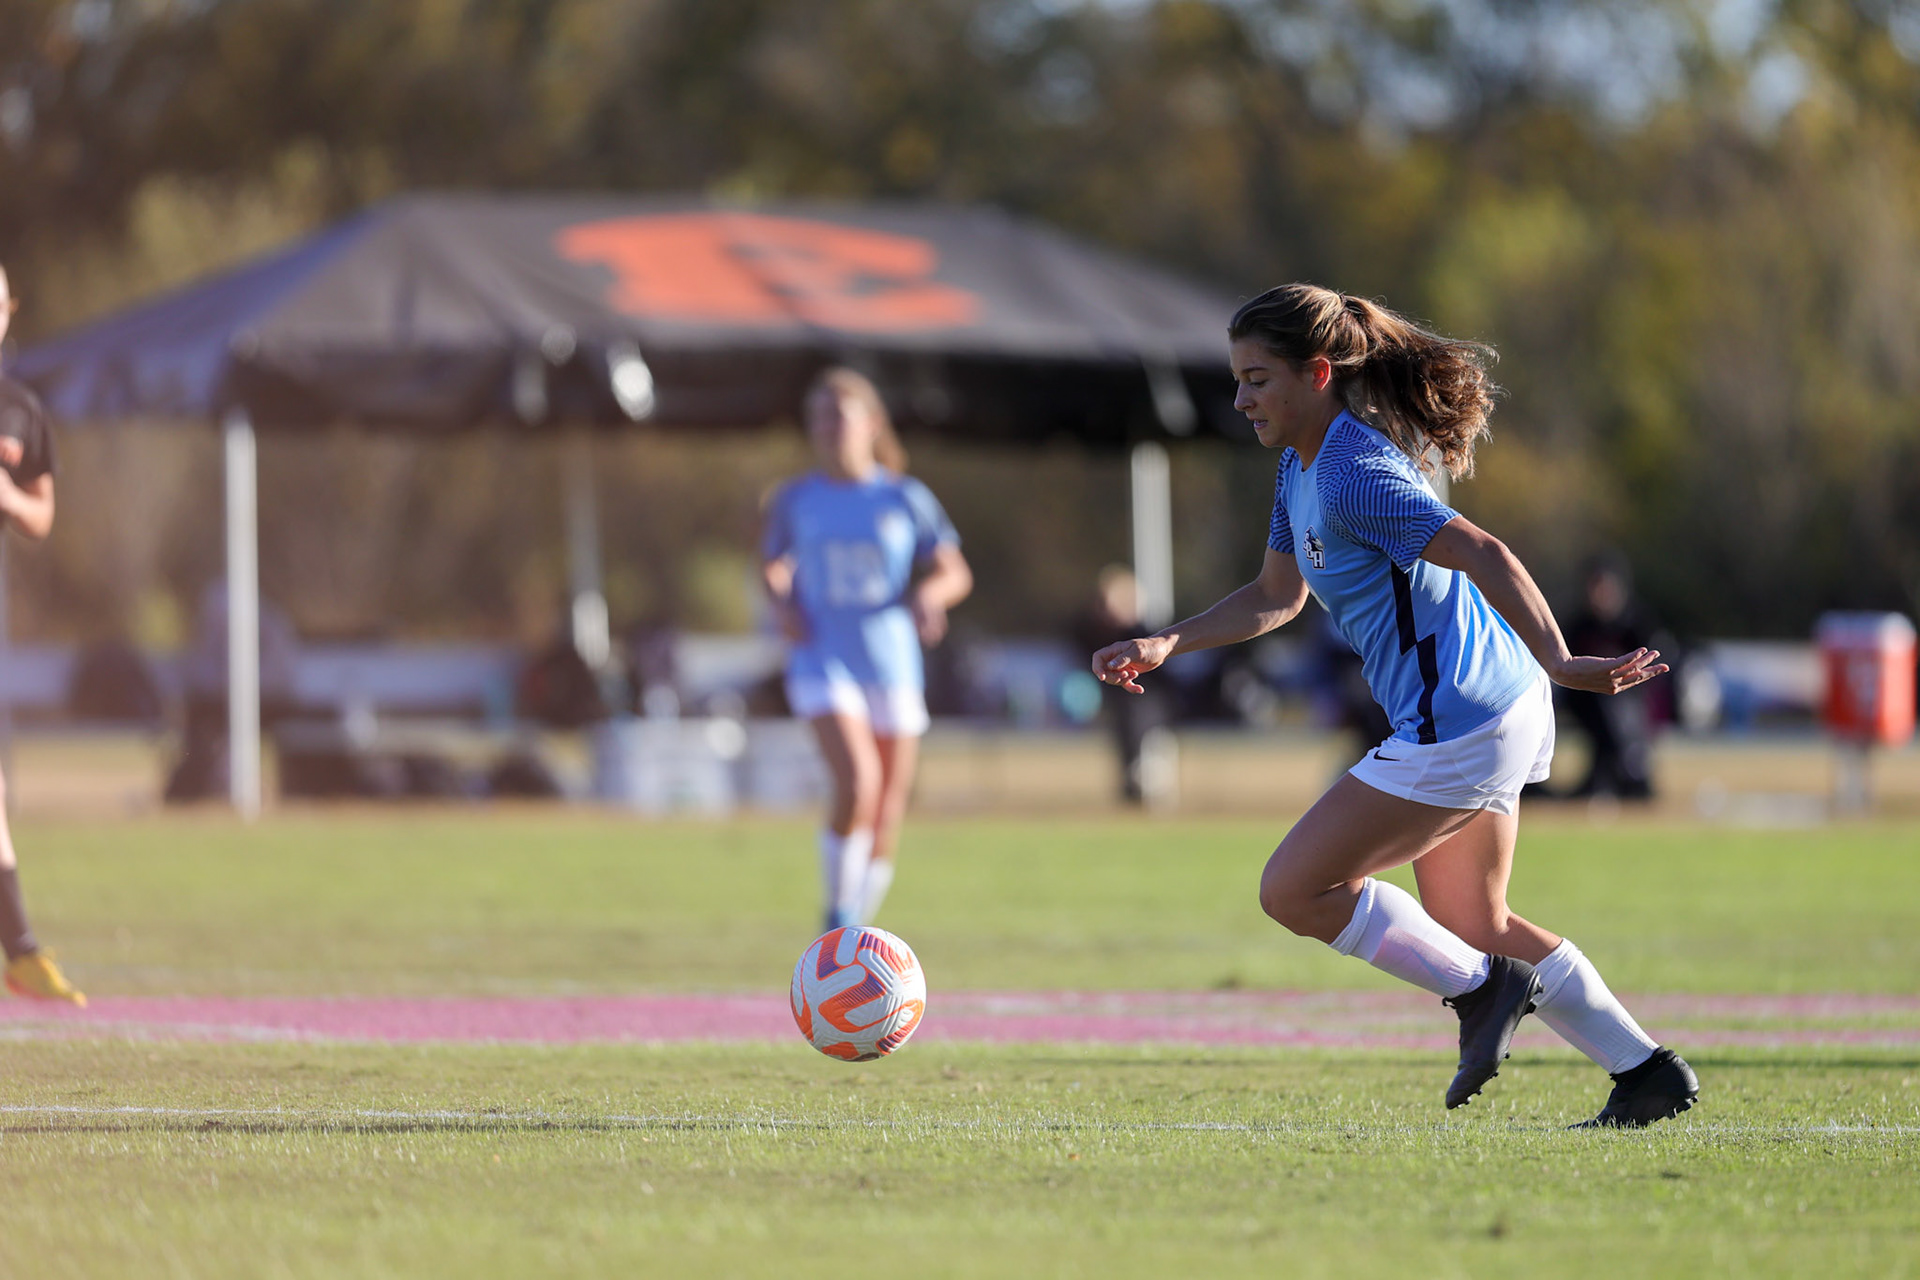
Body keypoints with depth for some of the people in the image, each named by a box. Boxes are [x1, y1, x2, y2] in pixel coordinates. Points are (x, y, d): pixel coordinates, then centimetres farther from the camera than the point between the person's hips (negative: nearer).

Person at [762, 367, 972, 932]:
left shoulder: (906, 499, 1)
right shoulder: (796, 500, 2)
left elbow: (955, 573, 5)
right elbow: (773, 565, 18)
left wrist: (928, 594, -17)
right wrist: (783, 603, -2)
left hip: (892, 667, 2)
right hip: (823, 663, -2)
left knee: (886, 821, 7)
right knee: (857, 784, -26)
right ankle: (837, 917, -8)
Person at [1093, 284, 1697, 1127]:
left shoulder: (1354, 474, -20)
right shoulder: (1301, 466, 11)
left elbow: (1486, 557, -28)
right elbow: (1277, 595, 23)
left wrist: (1558, 664, -36)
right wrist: (1163, 645, 13)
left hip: (1457, 726, -11)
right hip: (1481, 718, 11)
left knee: (1294, 890, -6)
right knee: (1472, 923, 21)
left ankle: (1480, 989, 3)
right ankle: (1647, 1073, 24)